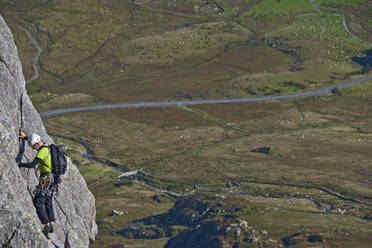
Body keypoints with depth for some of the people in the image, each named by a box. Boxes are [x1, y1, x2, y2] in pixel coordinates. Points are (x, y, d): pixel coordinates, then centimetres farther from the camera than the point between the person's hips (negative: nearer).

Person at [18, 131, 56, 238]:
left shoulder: (43, 151, -15)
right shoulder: (47, 147, 15)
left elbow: (32, 164, -22)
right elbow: (35, 141, 36)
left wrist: (18, 164, -16)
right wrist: (25, 137, 29)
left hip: (47, 178, -10)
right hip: (53, 178, 10)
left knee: (38, 202, -8)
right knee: (48, 202, 13)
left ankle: (47, 224, -12)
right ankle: (51, 224, 10)